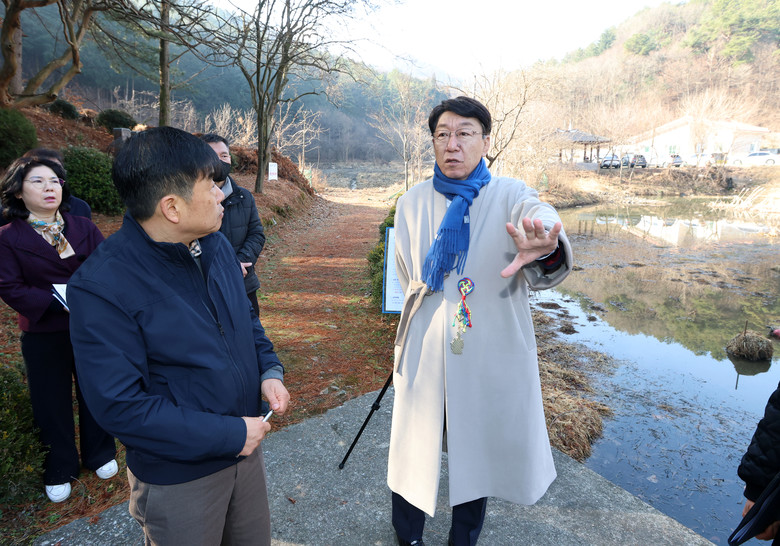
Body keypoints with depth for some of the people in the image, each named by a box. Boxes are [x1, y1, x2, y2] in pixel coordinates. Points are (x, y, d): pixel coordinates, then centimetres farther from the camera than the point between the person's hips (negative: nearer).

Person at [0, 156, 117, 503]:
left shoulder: (83, 228, 1)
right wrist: (59, 302, -23)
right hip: (44, 335, -1)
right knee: (52, 404, 11)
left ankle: (100, 455, 37)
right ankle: (59, 471, 33)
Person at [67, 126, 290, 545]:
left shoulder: (215, 244, -3)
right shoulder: (102, 287, -25)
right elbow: (120, 407, -25)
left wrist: (269, 370, -6)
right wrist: (229, 435, -22)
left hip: (245, 446, 7)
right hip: (177, 478, -6)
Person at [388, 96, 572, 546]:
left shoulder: (510, 196, -7)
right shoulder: (412, 204, 1)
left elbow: (542, 215, -30)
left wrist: (545, 250, -52)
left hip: (491, 360, -1)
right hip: (426, 356, 1)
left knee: (479, 457, 18)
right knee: (412, 455, 13)